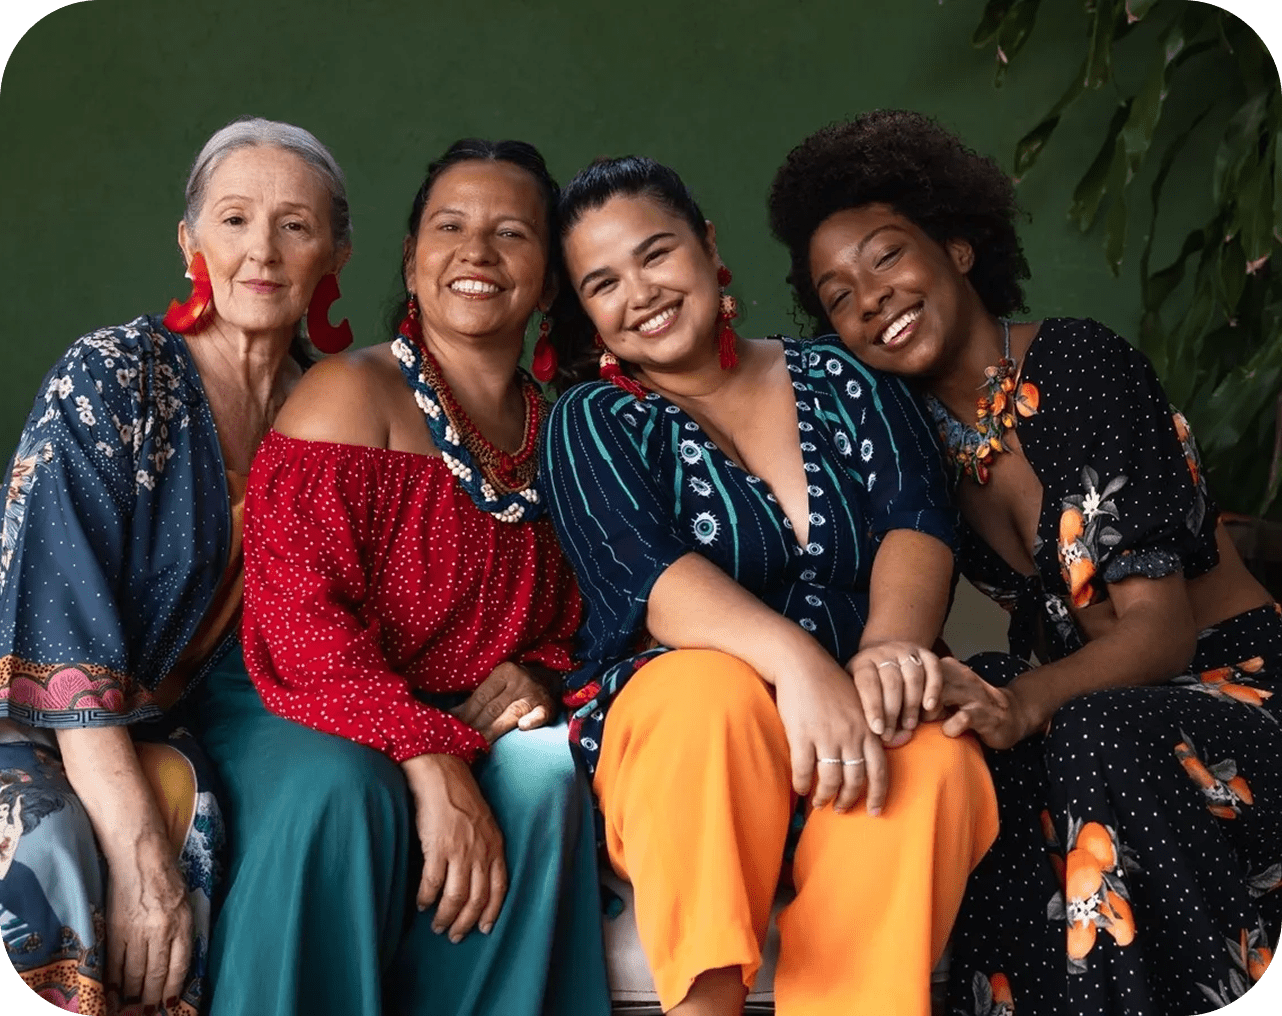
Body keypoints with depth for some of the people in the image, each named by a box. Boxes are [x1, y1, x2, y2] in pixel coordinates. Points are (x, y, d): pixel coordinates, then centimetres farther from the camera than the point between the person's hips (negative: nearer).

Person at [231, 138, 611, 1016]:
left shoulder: (556, 431, 9)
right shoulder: (353, 393, -7)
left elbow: (568, 625, 18)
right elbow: (300, 616, -17)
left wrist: (533, 678, -8)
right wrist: (431, 765, -28)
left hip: (474, 726, 4)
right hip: (308, 717, -4)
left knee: (547, 770, -27)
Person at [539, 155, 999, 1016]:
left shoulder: (845, 382, 14)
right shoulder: (593, 422, 6)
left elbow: (918, 519, -1)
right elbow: (647, 575, -12)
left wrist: (893, 644, -24)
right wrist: (797, 660, -31)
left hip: (856, 717, 2)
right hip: (675, 725, -1)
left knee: (934, 760, -31)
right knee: (712, 688, -35)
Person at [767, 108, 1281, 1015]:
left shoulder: (1078, 364, -15)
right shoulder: (917, 430, 4)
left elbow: (1161, 627, -22)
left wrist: (1025, 702, -40)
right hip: (1086, 698, 5)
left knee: (1094, 739, -35)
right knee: (946, 750, -24)